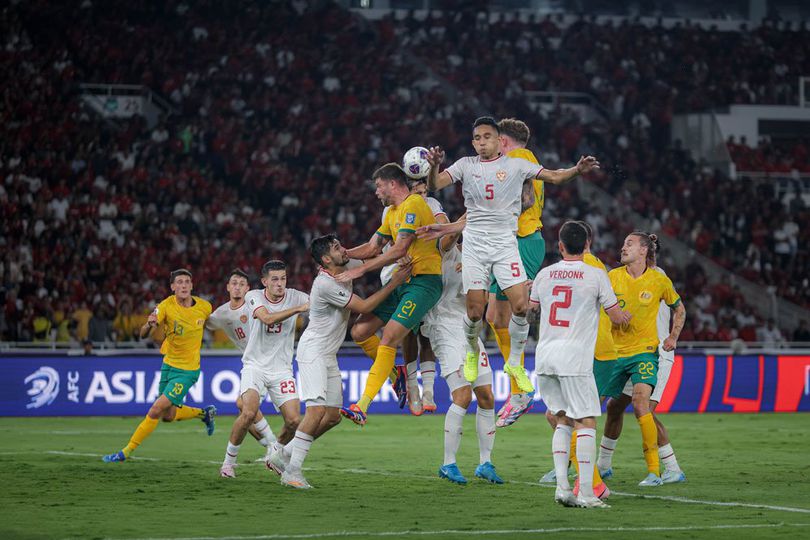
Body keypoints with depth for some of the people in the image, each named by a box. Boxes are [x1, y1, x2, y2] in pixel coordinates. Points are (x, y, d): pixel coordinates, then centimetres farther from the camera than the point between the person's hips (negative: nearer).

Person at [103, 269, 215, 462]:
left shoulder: (205, 307, -11)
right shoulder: (166, 306, -15)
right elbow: (143, 334, -25)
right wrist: (149, 325, -46)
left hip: (187, 370, -3)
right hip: (168, 364, 3)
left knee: (156, 411, -12)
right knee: (168, 416, 15)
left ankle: (126, 452, -1)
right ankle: (204, 413, 40)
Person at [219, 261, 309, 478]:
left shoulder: (294, 296, -1)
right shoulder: (254, 297, -8)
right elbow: (267, 318, -27)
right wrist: (299, 309, -32)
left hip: (282, 369, 3)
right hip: (255, 366, -3)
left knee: (294, 421, -8)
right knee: (249, 413, -24)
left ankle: (274, 456, 22)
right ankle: (229, 460, -4)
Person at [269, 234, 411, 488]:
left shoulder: (347, 268, 5)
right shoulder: (325, 284, -22)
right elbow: (364, 307, -19)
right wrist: (394, 283, -15)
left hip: (329, 355, 9)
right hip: (313, 351, -9)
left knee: (333, 416, 6)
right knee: (317, 409, -21)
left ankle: (284, 454, 16)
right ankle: (292, 471, -20)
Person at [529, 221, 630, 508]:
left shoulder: (544, 275, 10)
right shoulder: (596, 275, -2)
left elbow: (530, 308, 30)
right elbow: (617, 317, 3)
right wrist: (626, 315, 27)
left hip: (544, 355, 5)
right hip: (575, 357, -5)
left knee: (563, 420, 15)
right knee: (586, 423, -1)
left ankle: (562, 485, 3)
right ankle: (586, 493, -9)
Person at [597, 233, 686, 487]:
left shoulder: (659, 281, -3)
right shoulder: (613, 276, 0)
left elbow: (679, 309, 14)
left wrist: (673, 337, 3)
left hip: (644, 351, -3)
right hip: (614, 351, 3)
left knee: (640, 404, -20)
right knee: (614, 407, 8)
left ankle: (654, 471, -16)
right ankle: (602, 465, 28)